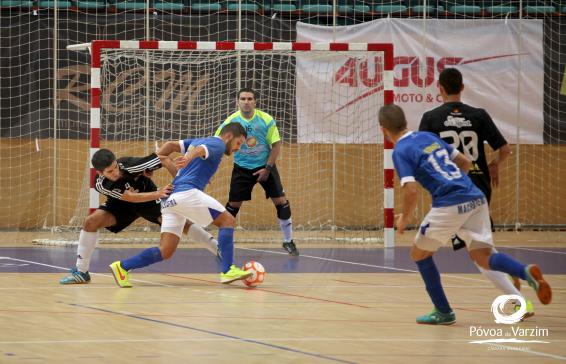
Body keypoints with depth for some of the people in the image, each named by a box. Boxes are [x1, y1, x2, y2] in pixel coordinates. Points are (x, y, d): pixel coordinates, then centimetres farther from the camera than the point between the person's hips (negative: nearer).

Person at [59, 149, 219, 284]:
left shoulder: (130, 165, -36)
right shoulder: (101, 185, -30)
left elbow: (163, 158, -28)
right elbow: (131, 198, -38)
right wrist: (158, 193, -49)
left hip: (149, 198, -1)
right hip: (121, 204, 1)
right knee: (90, 222, -20)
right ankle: (81, 272, -8)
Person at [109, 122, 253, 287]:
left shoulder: (197, 141, 29)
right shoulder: (218, 144, 2)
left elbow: (170, 145, 21)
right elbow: (200, 150, -21)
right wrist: (189, 158, -42)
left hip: (171, 199, 9)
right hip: (187, 192, -9)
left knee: (165, 252, 3)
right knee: (228, 220, -5)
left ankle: (122, 267, -5)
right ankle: (228, 271, -15)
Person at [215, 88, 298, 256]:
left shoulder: (266, 120, -13)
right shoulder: (231, 122, -12)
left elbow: (276, 145, -7)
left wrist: (267, 168, -12)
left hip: (265, 166, 0)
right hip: (242, 168, 0)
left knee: (281, 201, -5)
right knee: (233, 205, -3)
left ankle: (288, 241, 11)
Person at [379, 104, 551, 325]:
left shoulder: (400, 152, -1)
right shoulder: (429, 137, 21)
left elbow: (411, 191, -12)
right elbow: (465, 163, 26)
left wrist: (405, 219, 5)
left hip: (449, 206, -7)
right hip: (476, 198, 7)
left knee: (419, 254, 15)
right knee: (483, 256, 4)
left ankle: (443, 312, 17)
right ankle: (527, 272, -25)